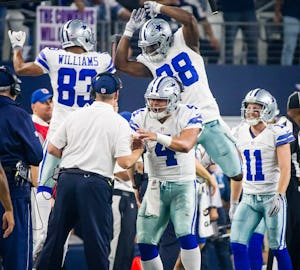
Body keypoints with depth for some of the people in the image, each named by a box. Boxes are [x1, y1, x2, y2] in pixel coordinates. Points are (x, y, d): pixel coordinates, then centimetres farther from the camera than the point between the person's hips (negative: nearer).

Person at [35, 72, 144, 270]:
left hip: (67, 179, 4)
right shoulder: (119, 123, -3)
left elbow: (52, 148, 9)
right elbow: (124, 162, -9)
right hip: (96, 183, -4)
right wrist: (139, 150, 11)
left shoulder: (75, 116, 8)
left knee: (56, 234, 11)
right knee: (97, 241, 0)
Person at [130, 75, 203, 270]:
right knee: (145, 243, 1)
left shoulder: (188, 115, -10)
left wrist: (157, 136, -42)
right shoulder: (141, 118, -2)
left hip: (183, 184, -3)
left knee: (186, 236, -20)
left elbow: (186, 144, -28)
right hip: (156, 185, 3)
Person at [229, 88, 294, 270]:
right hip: (249, 198, 5)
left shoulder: (277, 134, -8)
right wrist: (234, 202, 15)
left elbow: (285, 169, -13)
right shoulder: (242, 134, 9)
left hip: (271, 197, -5)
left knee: (278, 247, -1)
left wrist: (279, 196, -24)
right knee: (237, 245, -6)